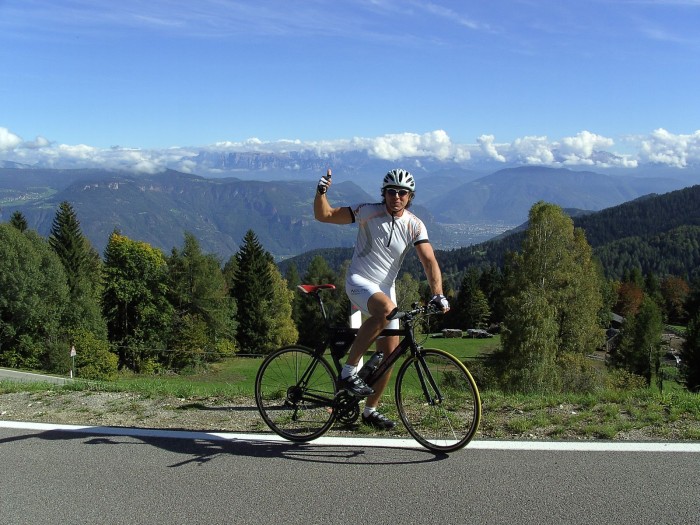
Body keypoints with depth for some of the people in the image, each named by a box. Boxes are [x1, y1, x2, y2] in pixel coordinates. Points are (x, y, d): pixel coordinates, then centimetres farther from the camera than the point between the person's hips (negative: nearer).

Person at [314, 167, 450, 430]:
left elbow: (429, 260, -12)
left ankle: (370, 410, 22)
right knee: (386, 309, -38)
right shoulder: (368, 212, -11)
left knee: (389, 353, 3)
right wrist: (321, 191, -29)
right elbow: (323, 215, -10)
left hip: (385, 287, 5)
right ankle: (349, 371, -27)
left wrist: (438, 295, -25)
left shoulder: (415, 225, -4)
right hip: (359, 281, -5)